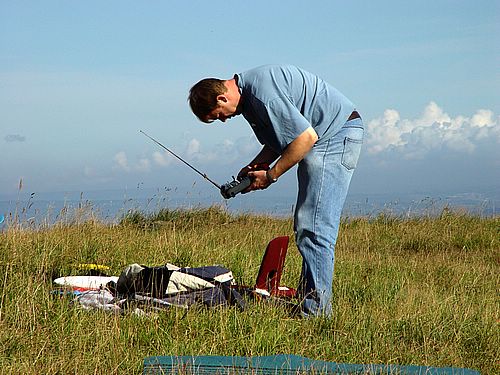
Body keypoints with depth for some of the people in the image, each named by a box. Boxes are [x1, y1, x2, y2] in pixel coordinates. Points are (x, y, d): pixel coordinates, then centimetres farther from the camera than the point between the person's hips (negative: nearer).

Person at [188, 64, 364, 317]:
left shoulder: (263, 94, -23)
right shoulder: (247, 94, 10)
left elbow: (307, 136, -24)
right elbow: (281, 136, 21)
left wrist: (270, 175, -14)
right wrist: (255, 166, 7)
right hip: (327, 138, 11)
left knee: (313, 228, -14)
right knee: (305, 227, 10)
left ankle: (315, 312, -14)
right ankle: (307, 298, 13)